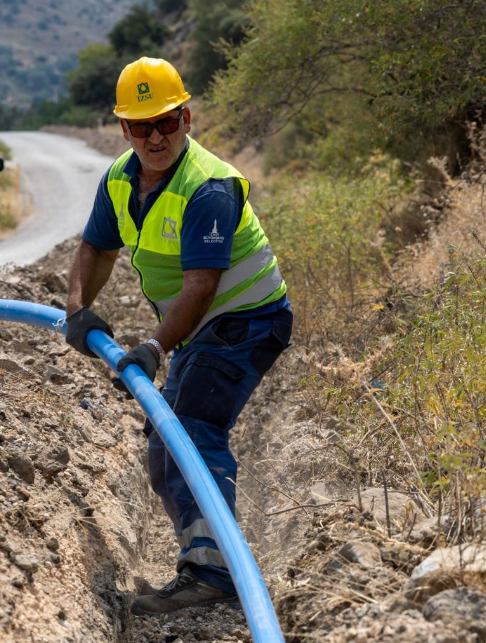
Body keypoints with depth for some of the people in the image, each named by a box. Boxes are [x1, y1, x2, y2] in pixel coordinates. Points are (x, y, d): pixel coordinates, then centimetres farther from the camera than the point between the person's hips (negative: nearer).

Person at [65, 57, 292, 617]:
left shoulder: (208, 189, -25)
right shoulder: (119, 179, 2)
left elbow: (201, 284, -31)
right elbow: (95, 249, 11)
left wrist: (156, 348, -39)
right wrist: (78, 308, -7)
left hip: (245, 323, -9)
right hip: (199, 332, 9)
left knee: (194, 433, -25)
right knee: (165, 452, 12)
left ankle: (208, 570, -31)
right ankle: (205, 555, 20)